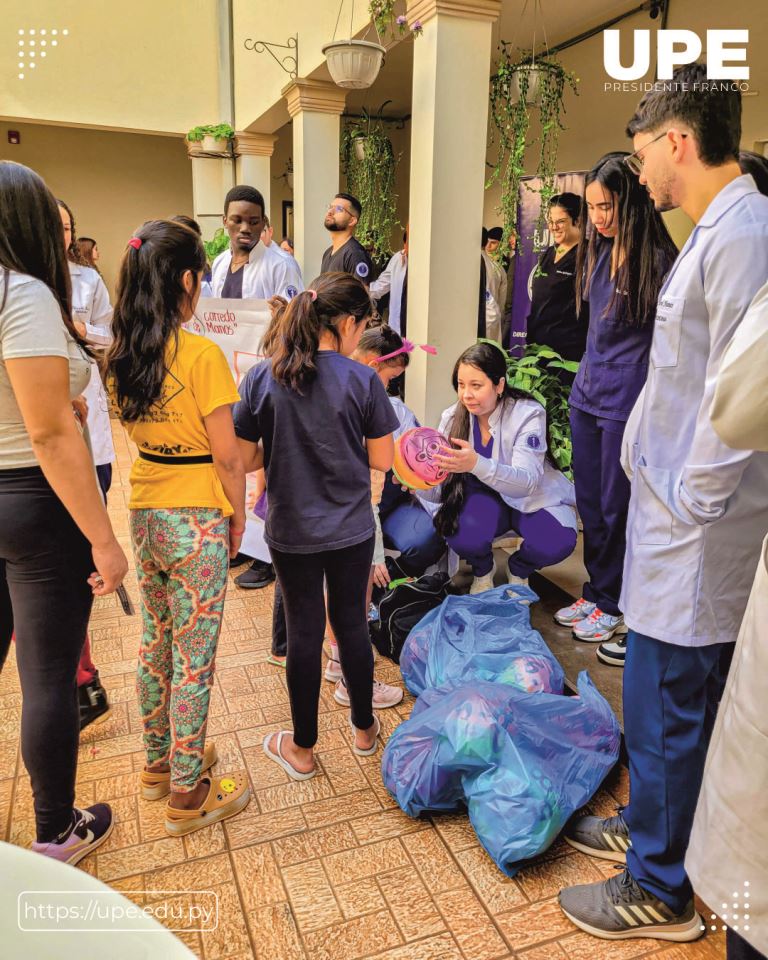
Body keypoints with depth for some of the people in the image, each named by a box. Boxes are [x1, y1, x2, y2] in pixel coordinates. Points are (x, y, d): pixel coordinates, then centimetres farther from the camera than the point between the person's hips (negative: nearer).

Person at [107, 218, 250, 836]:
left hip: (144, 512, 7)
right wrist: (239, 517, -2)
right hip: (197, 520, -7)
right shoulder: (202, 355, -18)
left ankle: (159, 762, 38)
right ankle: (189, 794, 20)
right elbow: (227, 456, -15)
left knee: (156, 643, 20)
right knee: (194, 657, 5)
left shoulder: (121, 357, 3)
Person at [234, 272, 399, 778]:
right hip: (352, 529, 0)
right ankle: (364, 728, 36)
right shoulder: (363, 380, -12)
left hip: (291, 530, 1)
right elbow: (383, 459, -5)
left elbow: (244, 459, -6)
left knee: (304, 631, 12)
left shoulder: (261, 378, -8)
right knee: (352, 623, 16)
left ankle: (302, 748, 28)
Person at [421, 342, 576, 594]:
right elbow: (439, 493, -13)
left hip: (532, 499, -1)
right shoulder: (452, 417, -11)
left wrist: (477, 464, -52)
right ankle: (482, 570, 6)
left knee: (556, 543, -32)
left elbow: (527, 483, -33)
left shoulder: (528, 414, -21)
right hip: (483, 500, 1)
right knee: (460, 536, -32)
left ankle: (518, 569, 6)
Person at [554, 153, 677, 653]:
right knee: (589, 501, 14)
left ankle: (612, 603, 22)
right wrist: (588, 374, 14)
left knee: (616, 507, 5)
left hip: (626, 399, -7)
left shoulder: (657, 259, -12)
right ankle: (596, 592, 30)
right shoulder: (598, 250, 9)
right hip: (588, 391, 7)